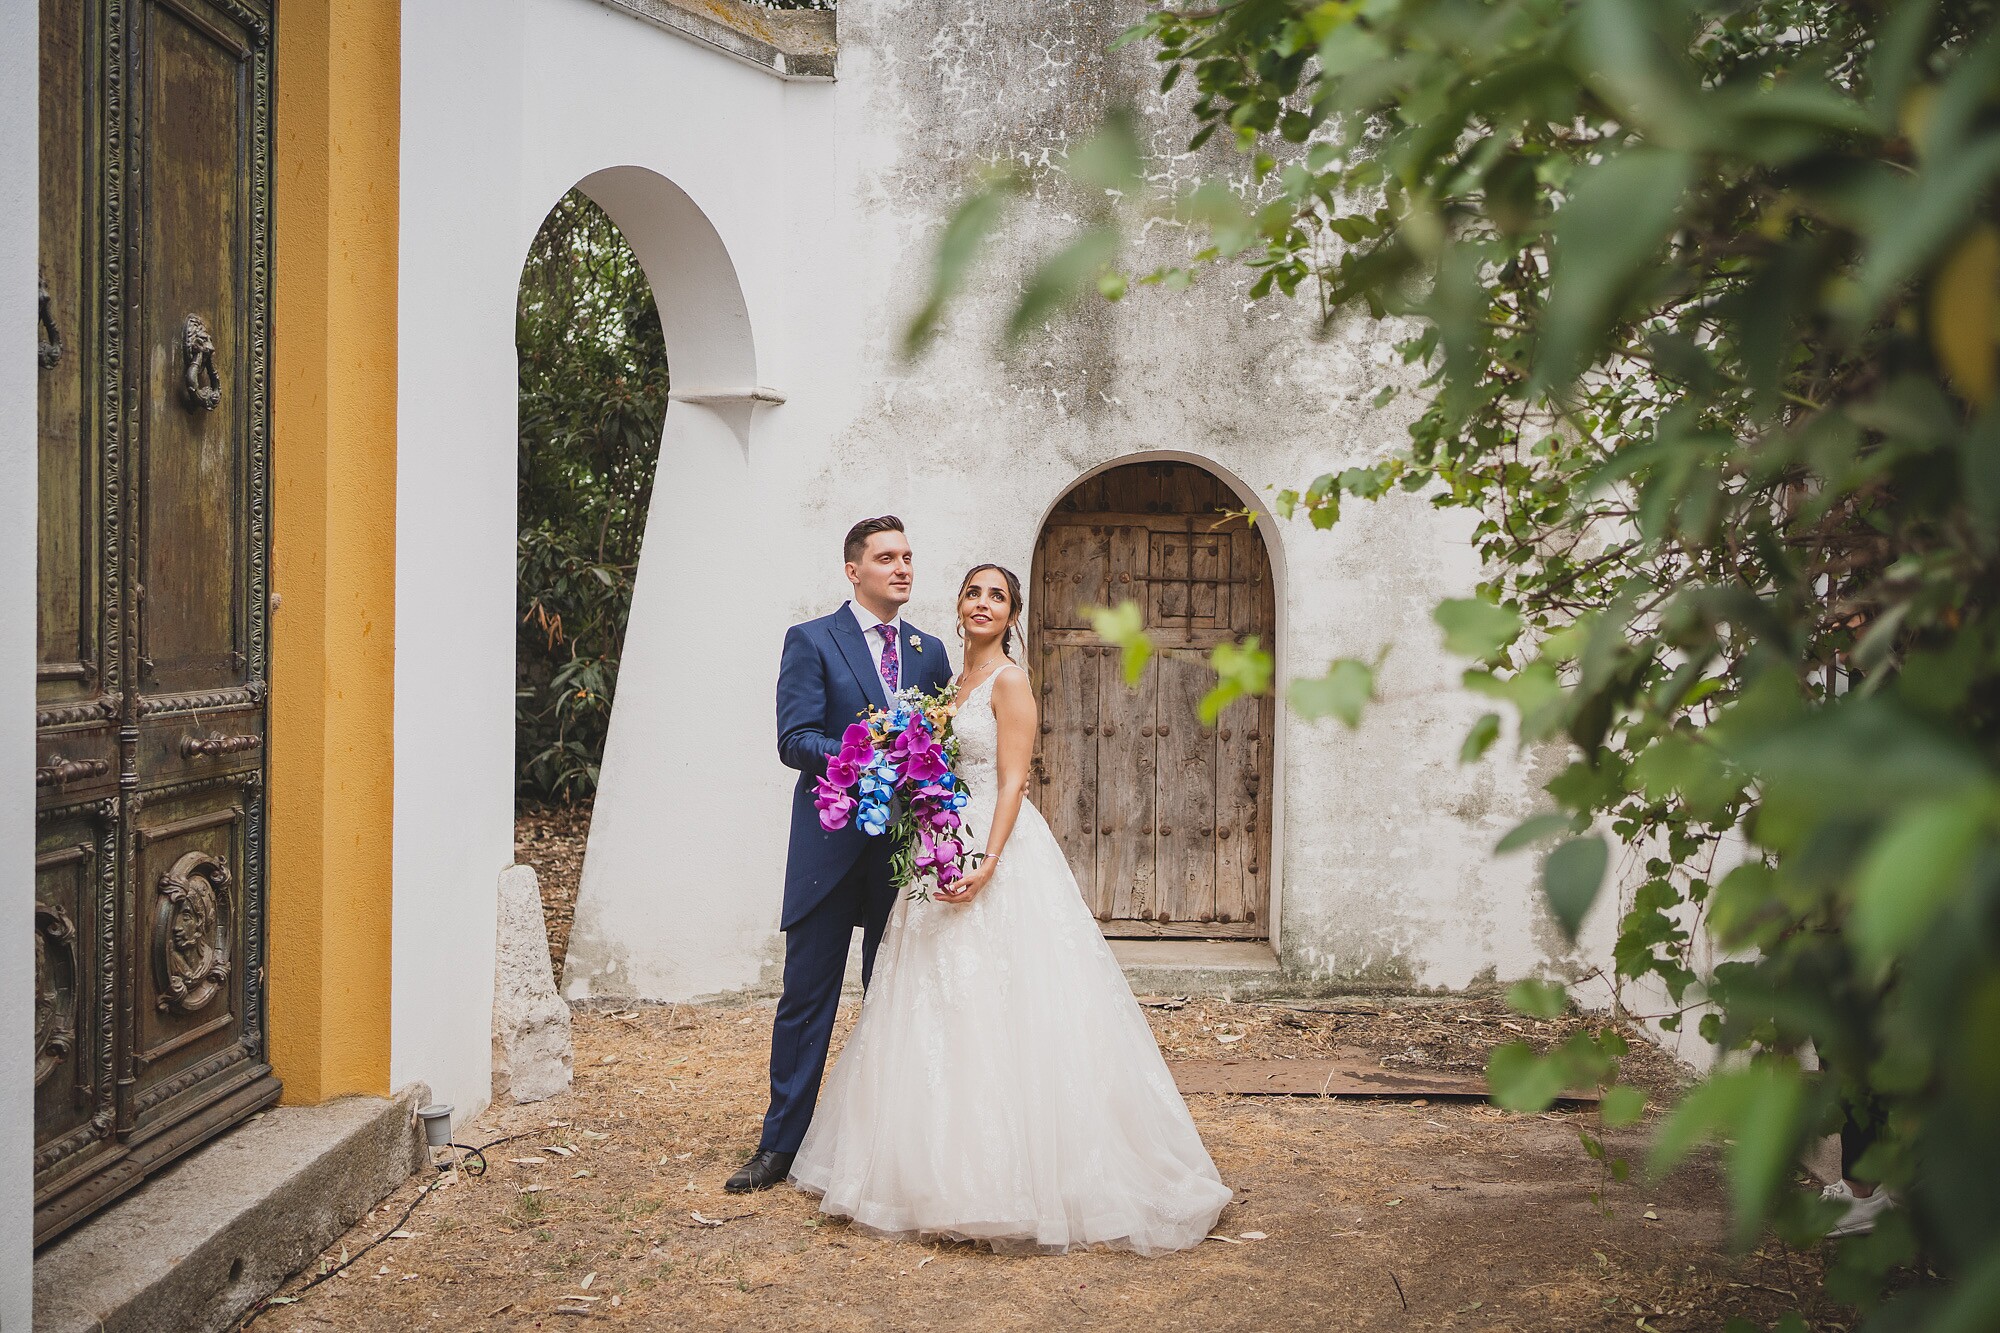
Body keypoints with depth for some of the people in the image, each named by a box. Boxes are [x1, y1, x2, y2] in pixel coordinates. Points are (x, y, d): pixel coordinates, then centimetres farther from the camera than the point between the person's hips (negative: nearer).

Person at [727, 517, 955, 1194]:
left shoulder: (929, 651, 13)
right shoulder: (811, 641, -1)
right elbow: (794, 740, -10)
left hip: (905, 848, 4)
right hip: (831, 848, -4)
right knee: (806, 998, 1)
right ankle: (780, 1145, 11)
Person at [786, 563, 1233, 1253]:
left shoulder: (1009, 681, -7)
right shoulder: (955, 684, 18)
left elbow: (1011, 781, -15)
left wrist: (988, 862, -25)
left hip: (1000, 850, -8)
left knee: (996, 1009, -7)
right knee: (947, 1010, 9)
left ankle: (1009, 1177, 0)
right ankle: (953, 1169, 17)